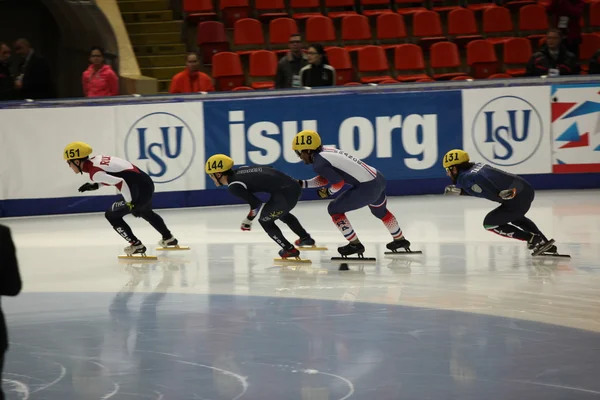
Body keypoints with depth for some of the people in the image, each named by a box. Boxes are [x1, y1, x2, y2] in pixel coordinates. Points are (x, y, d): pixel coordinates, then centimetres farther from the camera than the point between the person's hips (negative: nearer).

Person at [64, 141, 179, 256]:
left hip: (139, 190, -10)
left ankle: (136, 245, 5)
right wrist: (95, 185, 17)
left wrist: (130, 203, -21)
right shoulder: (96, 158, 7)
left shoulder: (95, 173, -20)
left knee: (112, 215, 2)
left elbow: (120, 183, -28)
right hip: (147, 182, 10)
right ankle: (168, 238, 53)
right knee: (145, 212, 36)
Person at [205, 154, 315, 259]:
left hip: (284, 194, -8)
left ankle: (289, 249, 19)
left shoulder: (234, 186, -9)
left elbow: (256, 203, -11)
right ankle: (306, 238, 46)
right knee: (282, 213, 35)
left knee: (265, 221, 15)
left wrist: (248, 220, 4)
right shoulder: (240, 170, 14)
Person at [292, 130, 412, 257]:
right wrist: (303, 184, 20)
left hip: (367, 187, -9)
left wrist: (328, 192, 3)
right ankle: (400, 240, 52)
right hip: (379, 179, 9)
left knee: (334, 209, 6)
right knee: (380, 211, 35)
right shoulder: (326, 152, 14)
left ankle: (355, 244, 9)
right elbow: (326, 178, 22)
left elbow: (338, 182, -16)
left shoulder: (318, 162, -12)